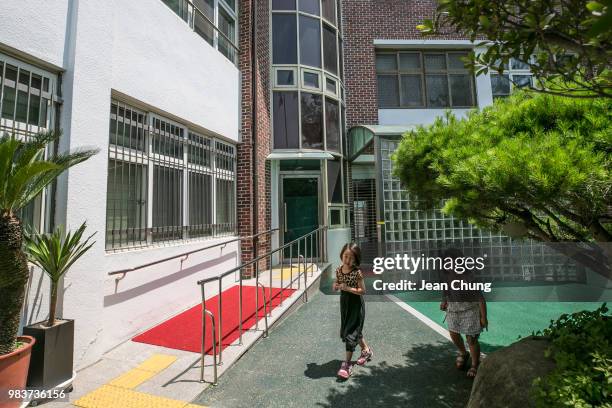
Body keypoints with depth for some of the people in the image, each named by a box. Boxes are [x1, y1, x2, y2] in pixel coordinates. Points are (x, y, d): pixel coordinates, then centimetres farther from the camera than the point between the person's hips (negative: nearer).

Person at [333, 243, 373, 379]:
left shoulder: (357, 272, -20)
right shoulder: (339, 270, -3)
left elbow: (362, 290, -18)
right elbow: (337, 283, 10)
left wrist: (347, 288, -27)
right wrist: (336, 286, -12)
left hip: (356, 304, -6)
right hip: (344, 303, 7)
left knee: (350, 332, -2)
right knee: (354, 330, 20)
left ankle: (347, 363, 10)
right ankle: (366, 350, 44)